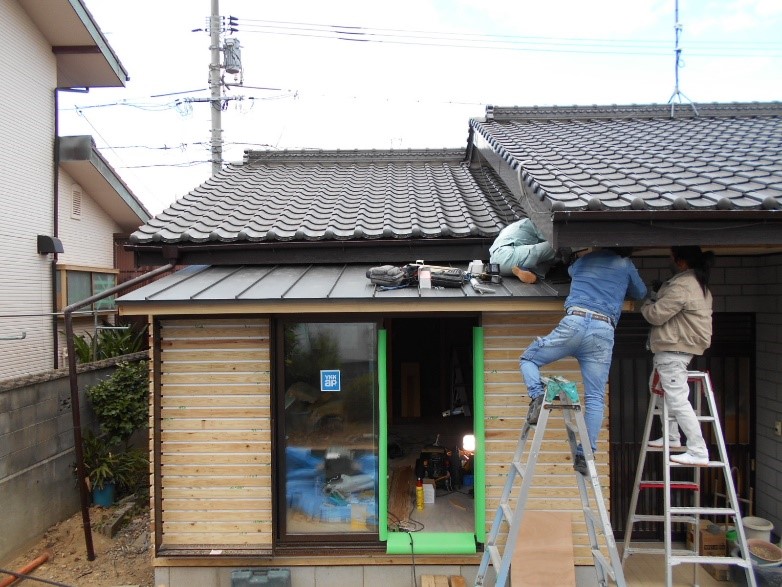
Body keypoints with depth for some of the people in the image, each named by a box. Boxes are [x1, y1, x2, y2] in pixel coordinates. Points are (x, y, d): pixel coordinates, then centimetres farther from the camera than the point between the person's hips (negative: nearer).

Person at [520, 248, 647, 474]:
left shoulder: (585, 260, 23)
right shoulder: (626, 265, 21)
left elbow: (571, 269, 45)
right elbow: (640, 294, 36)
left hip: (574, 322, 0)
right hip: (604, 331, 1)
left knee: (528, 359, 14)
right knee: (595, 398, 5)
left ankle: (538, 395, -13)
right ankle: (585, 454, 1)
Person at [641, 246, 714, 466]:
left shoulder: (681, 286, -20)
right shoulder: (697, 283, 14)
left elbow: (656, 315, -18)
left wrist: (646, 302, 2)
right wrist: (657, 297, 4)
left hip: (673, 350, -12)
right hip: (678, 348, 12)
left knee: (678, 400, -10)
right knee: (658, 388, 24)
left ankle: (698, 452, -7)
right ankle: (672, 437, 31)